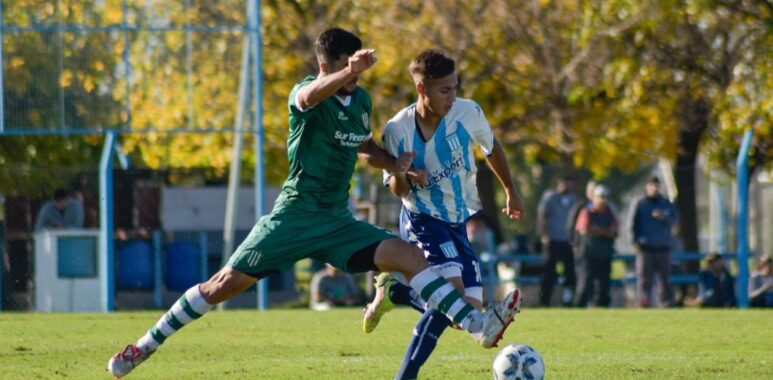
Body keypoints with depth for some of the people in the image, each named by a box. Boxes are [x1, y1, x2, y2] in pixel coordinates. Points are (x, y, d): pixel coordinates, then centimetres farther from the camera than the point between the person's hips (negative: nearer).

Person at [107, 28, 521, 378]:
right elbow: (312, 95, -41)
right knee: (224, 284, -6)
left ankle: (480, 325, -17)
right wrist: (349, 72, -62)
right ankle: (146, 345, 6)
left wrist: (393, 163, 4)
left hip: (338, 223, 5)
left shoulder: (361, 100, 8)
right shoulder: (306, 93, -13)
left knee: (411, 257, -11)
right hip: (296, 216, -5)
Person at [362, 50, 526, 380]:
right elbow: (399, 191, -8)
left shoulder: (468, 113, -13)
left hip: (459, 224, 5)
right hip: (422, 220, -5)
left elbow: (491, 148, 10)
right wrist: (400, 175, -33)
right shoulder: (398, 129, -18)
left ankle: (391, 292, 22)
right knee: (454, 291, -26)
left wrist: (511, 191, 21)